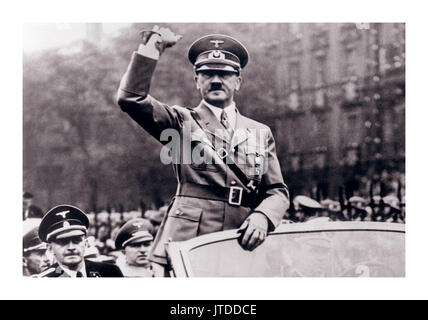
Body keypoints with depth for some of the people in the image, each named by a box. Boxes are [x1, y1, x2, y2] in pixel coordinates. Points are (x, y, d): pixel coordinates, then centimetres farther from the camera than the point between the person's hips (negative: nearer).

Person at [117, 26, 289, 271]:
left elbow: (277, 191, 14)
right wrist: (153, 48, -1)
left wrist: (263, 216, -7)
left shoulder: (261, 134, 20)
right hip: (186, 246, -2)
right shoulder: (182, 122, 12)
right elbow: (131, 98, -2)